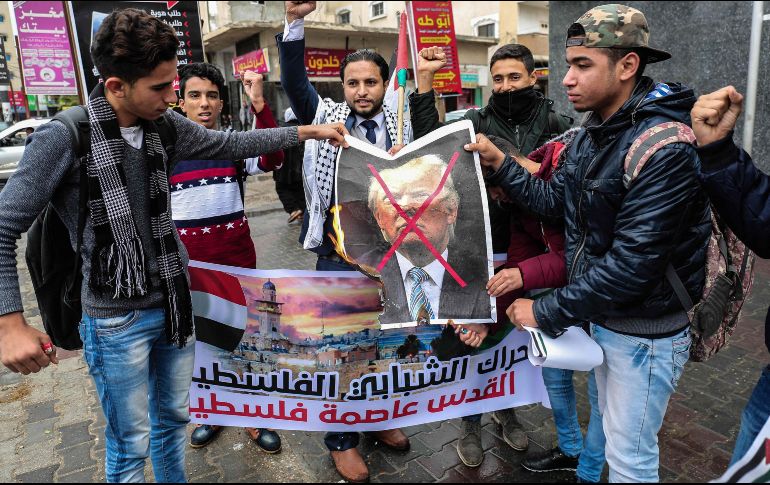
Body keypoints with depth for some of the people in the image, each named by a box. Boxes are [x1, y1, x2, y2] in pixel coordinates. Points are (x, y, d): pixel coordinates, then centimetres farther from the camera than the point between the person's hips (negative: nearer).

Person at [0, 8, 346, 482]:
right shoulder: (64, 138, -17)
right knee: (131, 445, 11)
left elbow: (233, 144, 10)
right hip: (116, 320, -5)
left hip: (174, 302, 5)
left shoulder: (166, 126, -1)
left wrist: (309, 130, 9)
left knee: (174, 419, 21)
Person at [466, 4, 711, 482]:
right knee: (613, 428, 28)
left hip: (644, 331, -8)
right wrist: (499, 165, -7)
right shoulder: (594, 134, 3)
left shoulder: (664, 149, -27)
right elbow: (556, 200, 4)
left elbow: (631, 265, -30)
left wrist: (546, 312, -22)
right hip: (601, 315, 8)